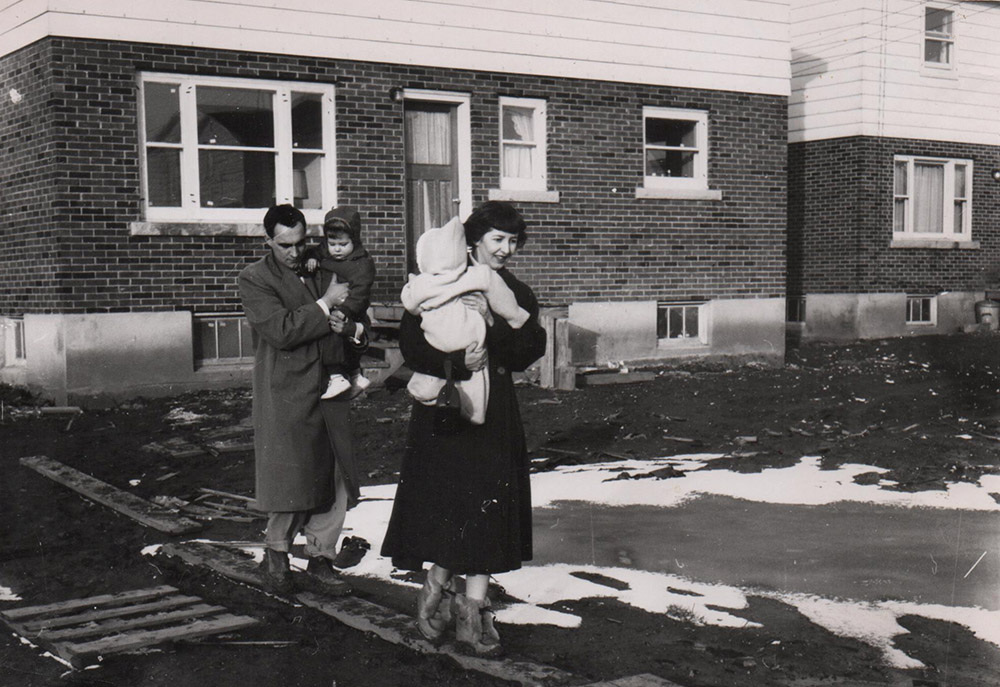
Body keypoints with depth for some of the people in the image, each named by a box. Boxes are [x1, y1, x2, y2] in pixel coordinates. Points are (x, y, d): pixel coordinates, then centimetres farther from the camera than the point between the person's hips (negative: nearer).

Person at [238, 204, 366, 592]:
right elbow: (282, 331, -17)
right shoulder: (254, 279, -3)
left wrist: (347, 325, -6)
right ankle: (276, 552, 19)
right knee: (291, 479, -3)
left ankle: (320, 554, 20)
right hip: (286, 396, -5)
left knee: (335, 476, 5)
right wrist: (325, 305, -14)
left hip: (330, 388, 5)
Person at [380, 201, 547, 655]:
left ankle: (473, 608, 8)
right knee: (445, 503, -2)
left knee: (487, 509, 1)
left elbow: (531, 350, -4)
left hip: (494, 411, 3)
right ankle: (439, 586, 19)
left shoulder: (516, 295, 11)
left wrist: (493, 323, -18)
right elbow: (412, 345, -10)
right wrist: (458, 362, -23)